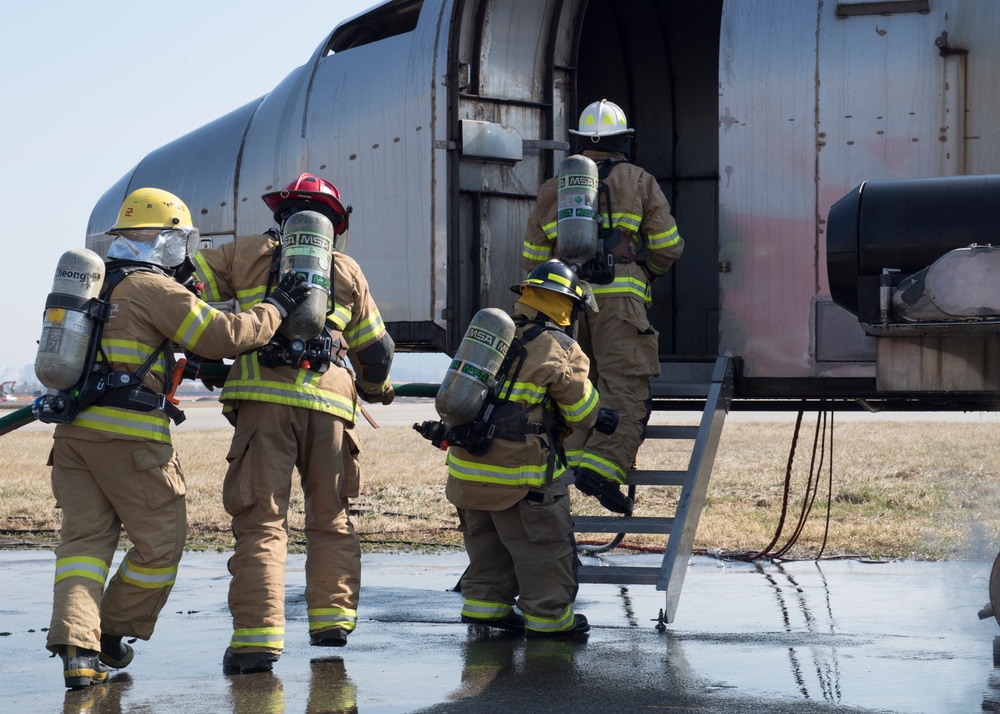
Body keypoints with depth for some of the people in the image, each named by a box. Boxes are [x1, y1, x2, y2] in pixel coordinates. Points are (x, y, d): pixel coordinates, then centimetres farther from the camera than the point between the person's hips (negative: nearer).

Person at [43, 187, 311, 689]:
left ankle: (76, 647, -12)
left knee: (84, 537, 3)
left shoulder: (95, 282, 17)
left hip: (74, 430, 8)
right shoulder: (154, 289, -8)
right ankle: (112, 635, 17)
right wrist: (276, 308, 2)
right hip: (129, 437, -8)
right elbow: (223, 335, -11)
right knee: (159, 544, 8)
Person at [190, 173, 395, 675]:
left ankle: (257, 635, -14)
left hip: (264, 397, -2)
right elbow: (374, 349, 26)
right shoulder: (347, 271, 20)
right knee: (330, 519, 18)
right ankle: (332, 617, 16)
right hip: (328, 399, 2)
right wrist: (377, 388, 47)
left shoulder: (248, 253, 15)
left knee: (260, 520, -5)